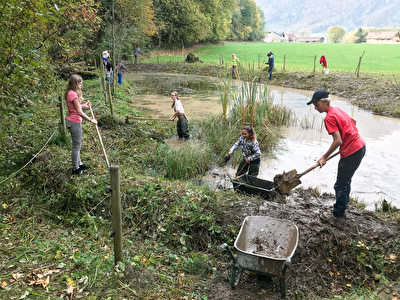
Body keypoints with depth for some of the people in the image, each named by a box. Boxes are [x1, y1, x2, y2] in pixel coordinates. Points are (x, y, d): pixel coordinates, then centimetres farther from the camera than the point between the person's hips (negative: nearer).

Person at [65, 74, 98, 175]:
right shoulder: (73, 94, -23)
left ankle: (79, 164, 36)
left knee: (77, 145, 21)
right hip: (74, 122, -10)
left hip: (71, 121, 10)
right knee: (76, 146, 2)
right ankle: (75, 169, 14)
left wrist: (84, 105, 18)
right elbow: (79, 112, -26)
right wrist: (90, 120, -20)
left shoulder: (70, 93, 8)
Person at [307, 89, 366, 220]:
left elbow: (338, 141, -23)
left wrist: (324, 157, -15)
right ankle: (342, 206, 41)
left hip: (351, 153, -10)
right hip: (360, 146, 10)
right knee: (346, 180, 25)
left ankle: (338, 214, 19)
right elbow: (353, 121, 27)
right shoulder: (337, 110, 10)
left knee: (341, 185, 5)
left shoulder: (329, 118, -18)